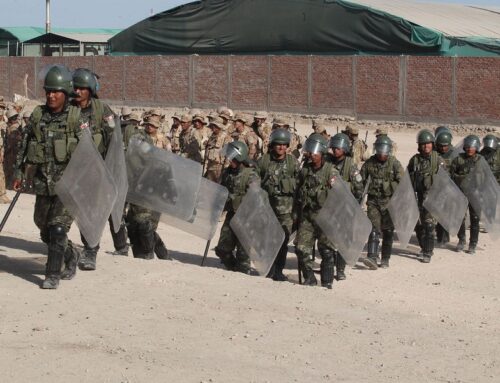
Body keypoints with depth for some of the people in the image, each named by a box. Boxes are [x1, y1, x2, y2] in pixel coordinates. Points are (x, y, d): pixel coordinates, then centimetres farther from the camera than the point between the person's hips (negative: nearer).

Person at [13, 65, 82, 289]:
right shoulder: (37, 115, 6)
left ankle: (53, 275, -5)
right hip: (43, 181, 5)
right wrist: (19, 172, 11)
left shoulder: (76, 117, -5)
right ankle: (71, 255, 37)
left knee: (58, 228, -12)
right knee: (45, 229, 12)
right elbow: (24, 144, 14)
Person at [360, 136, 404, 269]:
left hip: (389, 201, -1)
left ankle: (385, 259, 17)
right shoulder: (369, 163, 0)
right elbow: (361, 181, 10)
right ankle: (372, 258, -18)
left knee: (388, 230, 6)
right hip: (373, 200, 1)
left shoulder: (394, 163, -5)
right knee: (374, 229, -11)